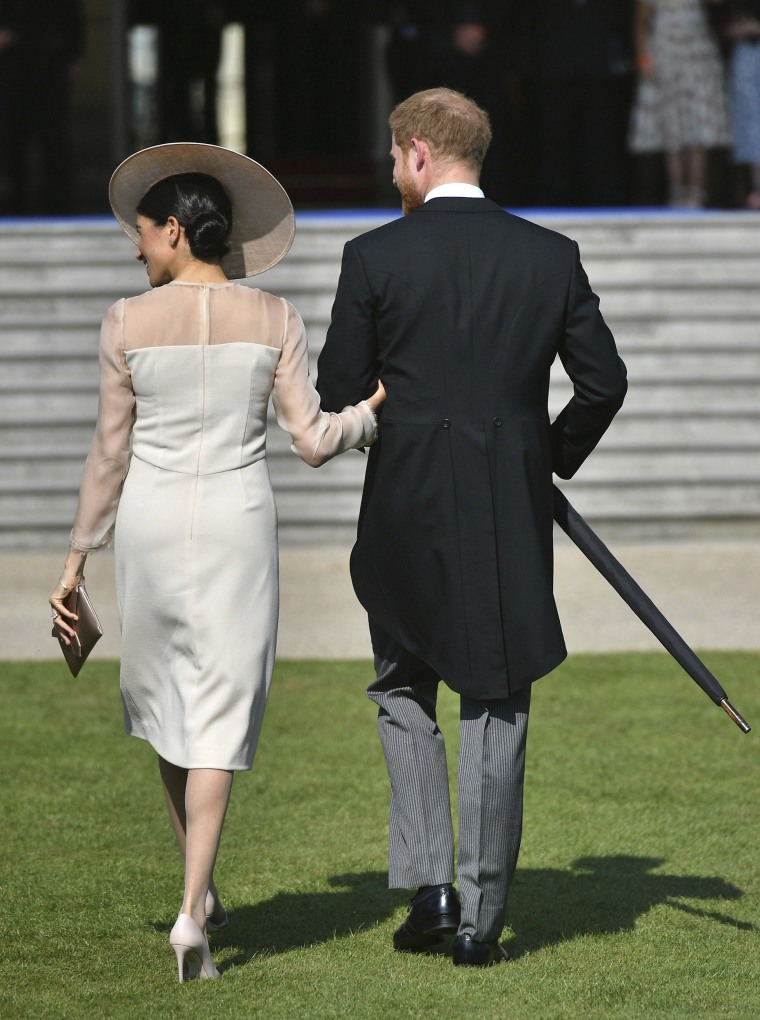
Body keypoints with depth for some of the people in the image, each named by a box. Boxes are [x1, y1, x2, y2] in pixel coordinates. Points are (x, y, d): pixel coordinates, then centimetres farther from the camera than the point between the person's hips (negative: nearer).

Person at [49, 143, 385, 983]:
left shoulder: (129, 323, -4)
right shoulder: (274, 320, -2)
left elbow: (110, 452, -1)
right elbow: (313, 441, -4)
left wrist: (77, 561, 6)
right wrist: (372, 408, 13)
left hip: (150, 526, 0)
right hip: (238, 527, 0)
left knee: (165, 698, 19)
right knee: (219, 717, 1)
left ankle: (200, 889, 29)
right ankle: (192, 913, -13)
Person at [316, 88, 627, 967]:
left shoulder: (375, 258, -7)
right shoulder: (551, 256, 0)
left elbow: (338, 393, -3)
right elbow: (604, 383, 1)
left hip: (407, 509, -1)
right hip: (513, 515, 2)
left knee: (404, 694, 16)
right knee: (496, 711, 7)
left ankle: (428, 883, 4)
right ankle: (480, 918, 7)